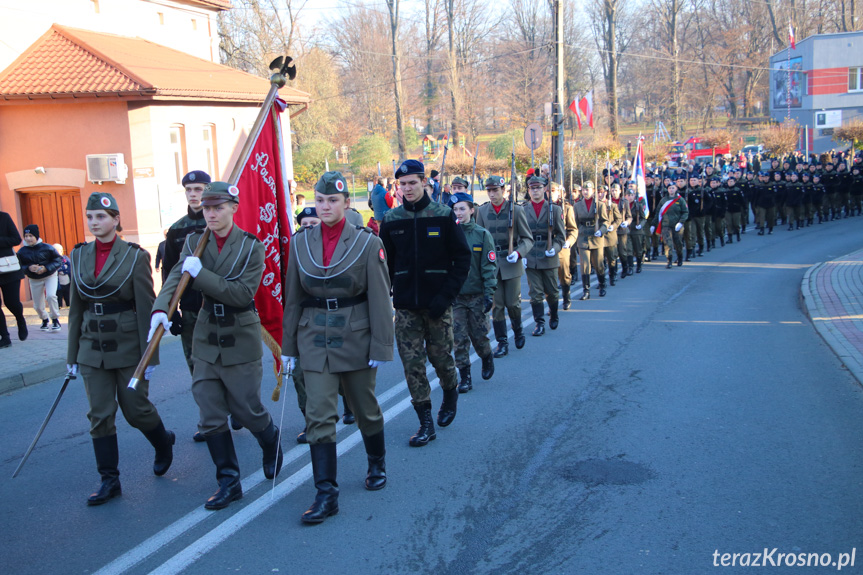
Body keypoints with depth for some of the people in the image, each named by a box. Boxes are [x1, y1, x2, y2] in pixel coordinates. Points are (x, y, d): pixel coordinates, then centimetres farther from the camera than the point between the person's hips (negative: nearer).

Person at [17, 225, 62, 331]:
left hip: (50, 276, -3)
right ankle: (44, 320, 39)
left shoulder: (47, 248, -15)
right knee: (37, 306, 6)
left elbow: (58, 260, -10)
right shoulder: (22, 251, -9)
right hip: (34, 280, 3)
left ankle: (55, 320, -6)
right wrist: (29, 268, -25)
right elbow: (20, 267, -4)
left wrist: (46, 268, -23)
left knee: (50, 296, -27)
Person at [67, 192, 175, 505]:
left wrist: (150, 355, -10)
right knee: (100, 415, 3)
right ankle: (109, 480, 12)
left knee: (135, 408, 3)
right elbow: (76, 308, 10)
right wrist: (73, 354, 10)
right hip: (93, 347, 4)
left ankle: (163, 443, 34)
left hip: (128, 345, -4)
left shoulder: (134, 256, -8)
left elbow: (146, 307, -8)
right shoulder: (79, 256, 6)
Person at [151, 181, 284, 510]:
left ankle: (271, 443, 37)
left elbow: (243, 293, -18)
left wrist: (201, 274, -22)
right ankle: (228, 482, 15)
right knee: (210, 416, 4)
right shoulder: (194, 242, 3)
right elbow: (175, 278, -9)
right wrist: (160, 310, -28)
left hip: (241, 340, -4)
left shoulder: (251, 247, -8)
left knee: (246, 408, 4)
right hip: (206, 339, 4)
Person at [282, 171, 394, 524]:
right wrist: (288, 346, 7)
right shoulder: (300, 242, 3)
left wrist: (381, 346, -9)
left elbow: (379, 298, -6)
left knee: (365, 408, 13)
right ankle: (326, 494, 0)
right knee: (319, 415, -5)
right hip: (315, 339, 2)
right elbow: (293, 297, 7)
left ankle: (377, 465, 39)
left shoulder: (367, 243, -5)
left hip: (355, 337, -2)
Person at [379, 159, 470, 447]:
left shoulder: (443, 215, -2)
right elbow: (385, 262, 10)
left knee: (440, 356, 6)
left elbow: (463, 259, -2)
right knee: (412, 363, -1)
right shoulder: (391, 220, 4)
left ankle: (451, 393, 38)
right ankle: (426, 423, 7)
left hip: (437, 303, -2)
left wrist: (447, 295, -11)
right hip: (405, 306, 2)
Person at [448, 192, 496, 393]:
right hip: (455, 295, 2)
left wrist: (489, 293, -11)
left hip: (477, 294, -2)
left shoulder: (482, 235, -4)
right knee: (459, 337, 0)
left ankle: (487, 359, 37)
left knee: (478, 334, 7)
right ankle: (464, 378, 8)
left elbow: (489, 265, -5)